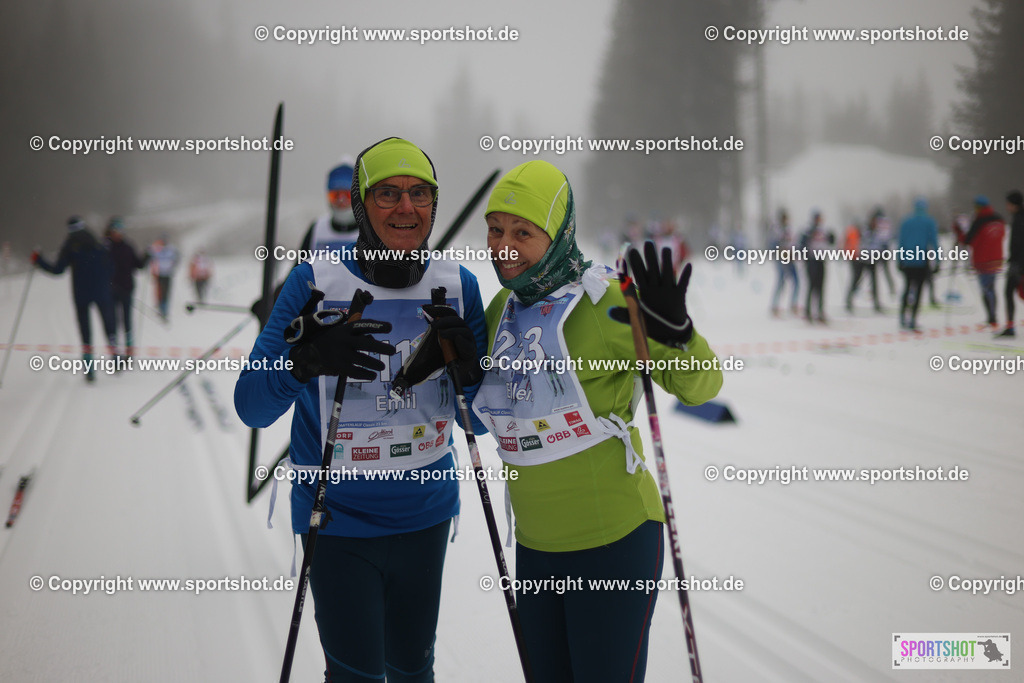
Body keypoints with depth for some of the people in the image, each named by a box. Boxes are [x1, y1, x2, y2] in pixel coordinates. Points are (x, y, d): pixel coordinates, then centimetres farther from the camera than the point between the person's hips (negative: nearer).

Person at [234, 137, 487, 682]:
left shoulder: (458, 286, -3)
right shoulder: (315, 283, -12)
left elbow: (481, 421, 3)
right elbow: (251, 408, -14)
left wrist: (467, 368, -18)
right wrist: (306, 359, -33)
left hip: (424, 514, 3)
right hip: (339, 518, -3)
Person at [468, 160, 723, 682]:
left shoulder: (600, 301, -14)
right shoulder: (503, 308, 6)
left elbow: (699, 386, -12)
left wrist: (674, 332, -32)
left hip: (613, 543, -7)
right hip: (536, 546, 7)